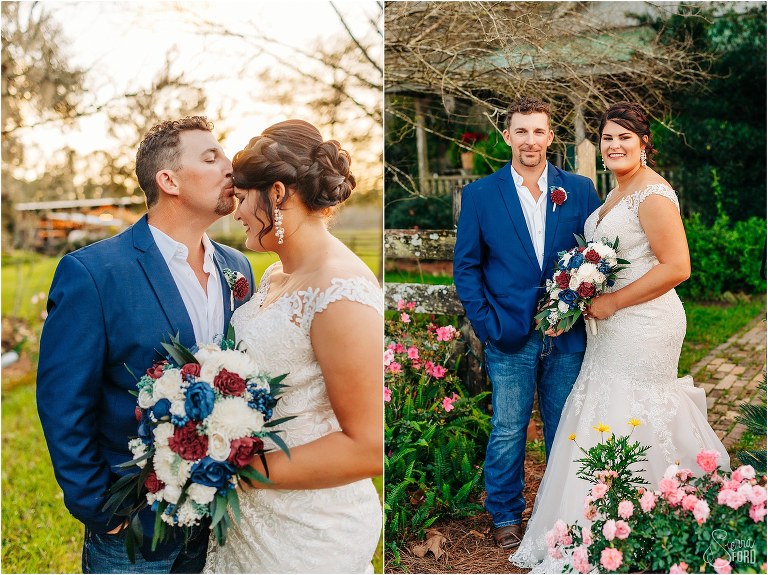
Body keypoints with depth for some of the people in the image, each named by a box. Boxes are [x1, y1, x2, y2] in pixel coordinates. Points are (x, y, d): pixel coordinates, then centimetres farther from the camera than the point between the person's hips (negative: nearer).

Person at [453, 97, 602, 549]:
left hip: (567, 333, 2)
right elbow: (466, 266, 2)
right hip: (511, 336, -1)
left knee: (565, 428, 14)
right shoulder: (480, 194, 1)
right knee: (508, 430, 7)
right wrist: (487, 324, -6)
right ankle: (506, 515, 27)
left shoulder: (580, 189, 4)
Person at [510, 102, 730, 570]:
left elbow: (677, 267, -23)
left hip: (644, 325, -9)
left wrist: (612, 302, -18)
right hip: (614, 322, 9)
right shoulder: (618, 193, 13)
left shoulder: (653, 195, -17)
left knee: (633, 420, 0)